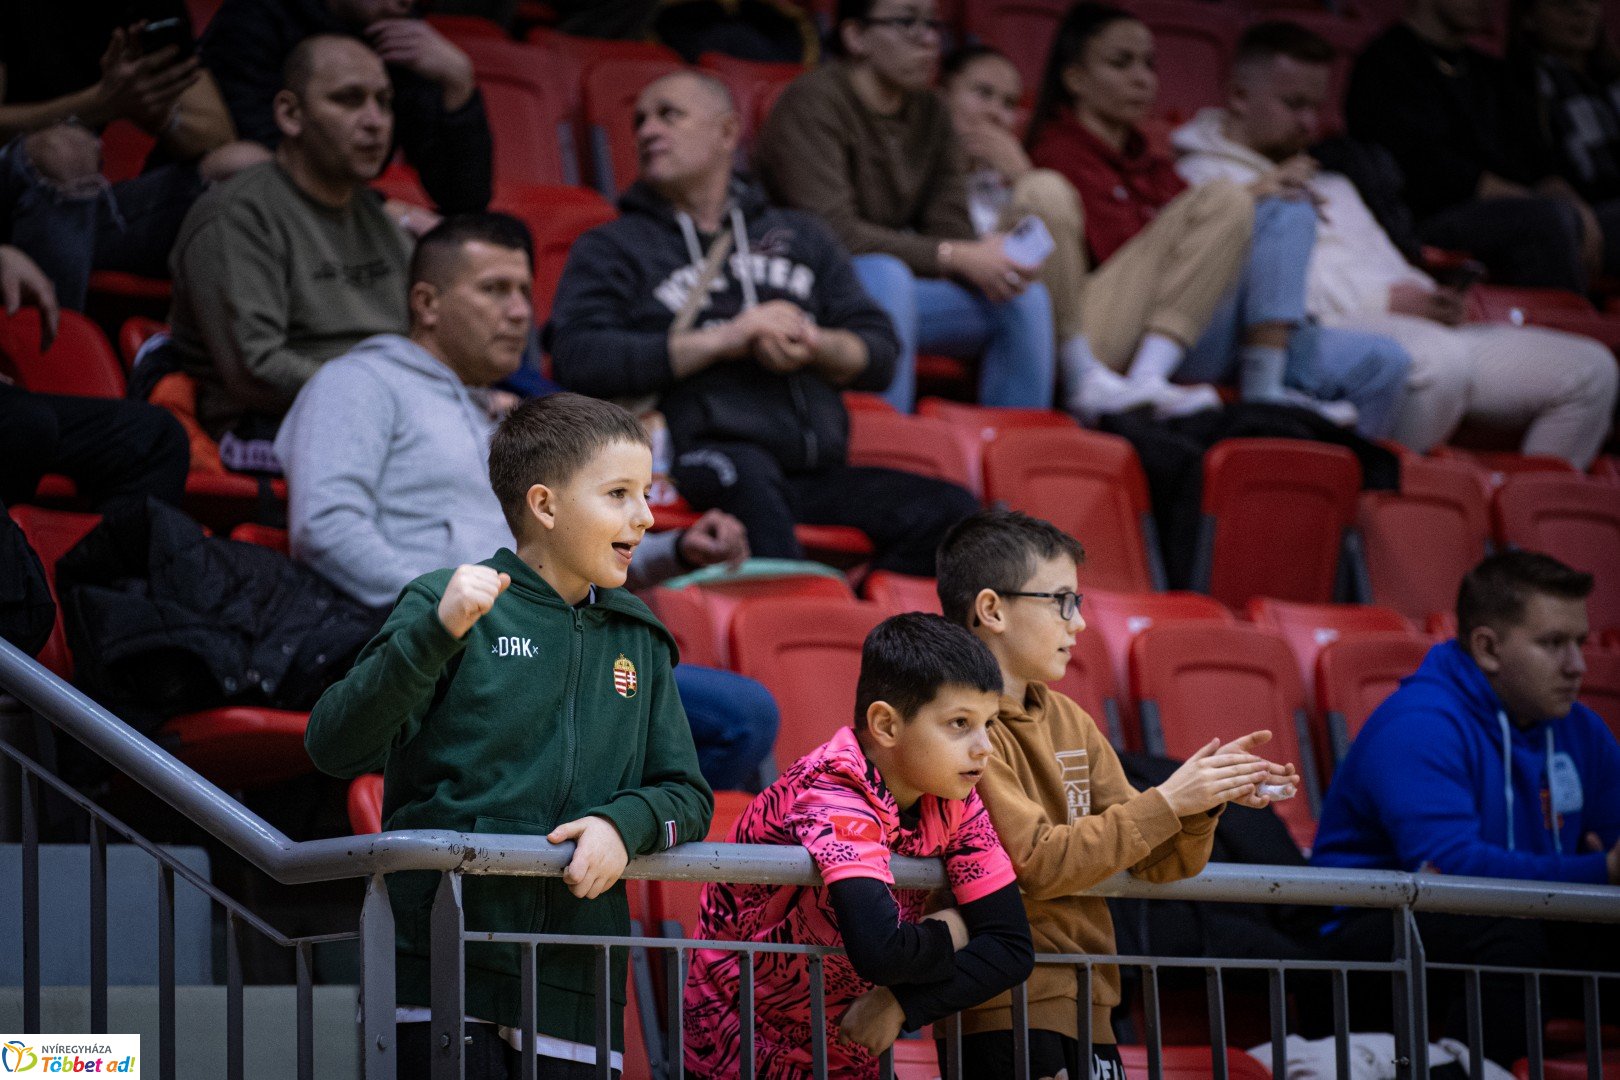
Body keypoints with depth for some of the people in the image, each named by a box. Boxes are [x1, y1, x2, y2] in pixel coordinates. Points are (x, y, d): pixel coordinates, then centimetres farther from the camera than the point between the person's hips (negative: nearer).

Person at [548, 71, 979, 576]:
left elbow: (880, 353, 21)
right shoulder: (612, 247, 16)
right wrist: (724, 340, -7)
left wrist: (814, 346, -3)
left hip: (817, 473, 4)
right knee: (749, 470, -39)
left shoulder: (799, 235, 28)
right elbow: (577, 357, -3)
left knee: (950, 510, -19)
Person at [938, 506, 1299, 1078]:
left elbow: (1153, 862, 13)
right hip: (1003, 1017, -8)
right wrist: (1165, 803, -17)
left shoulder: (1072, 723, 15)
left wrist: (1205, 800, -5)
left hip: (1086, 1010, 8)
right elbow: (1037, 863, -19)